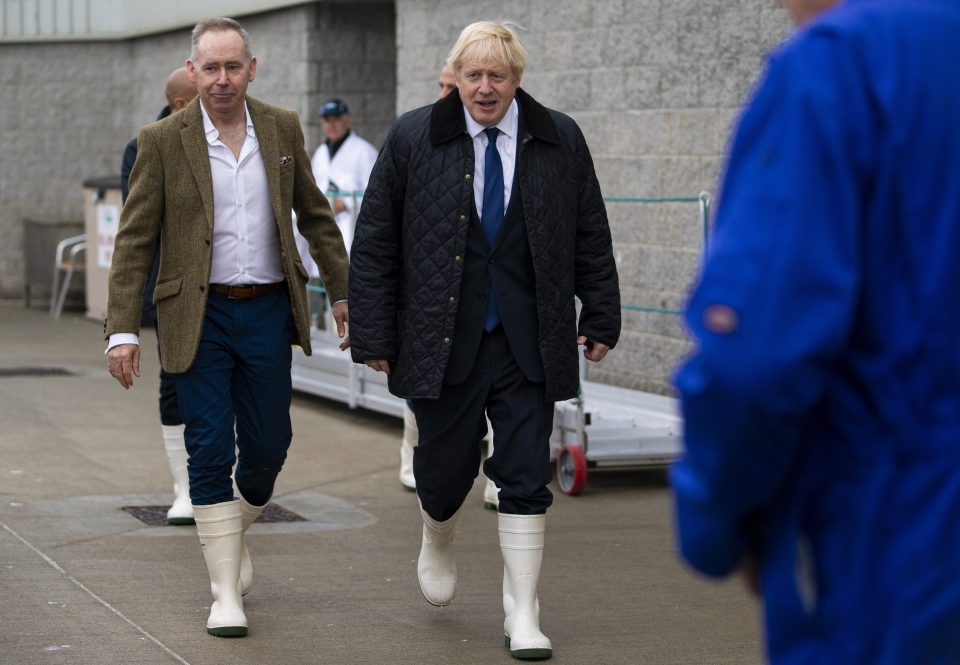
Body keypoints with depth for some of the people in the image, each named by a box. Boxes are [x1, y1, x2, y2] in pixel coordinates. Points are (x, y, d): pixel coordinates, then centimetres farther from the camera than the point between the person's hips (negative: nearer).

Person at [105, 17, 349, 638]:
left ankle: (236, 533, 38)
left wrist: (344, 291, 11)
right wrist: (122, 330, -10)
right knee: (210, 452, -3)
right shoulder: (163, 141, -4)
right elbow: (135, 242, -4)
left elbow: (315, 215, 14)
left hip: (268, 312, 3)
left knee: (268, 445, 8)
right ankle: (226, 593, 4)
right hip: (199, 317, -2)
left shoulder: (283, 128, 4)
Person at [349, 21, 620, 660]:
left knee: (526, 479, 0)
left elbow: (591, 238, 10)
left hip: (528, 343, 1)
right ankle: (438, 542, 42)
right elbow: (375, 243, 1)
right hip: (443, 340, -1)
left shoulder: (560, 141, 3)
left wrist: (601, 319, 7)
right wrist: (374, 335, -3)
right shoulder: (413, 138, -1)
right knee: (446, 466, 7)